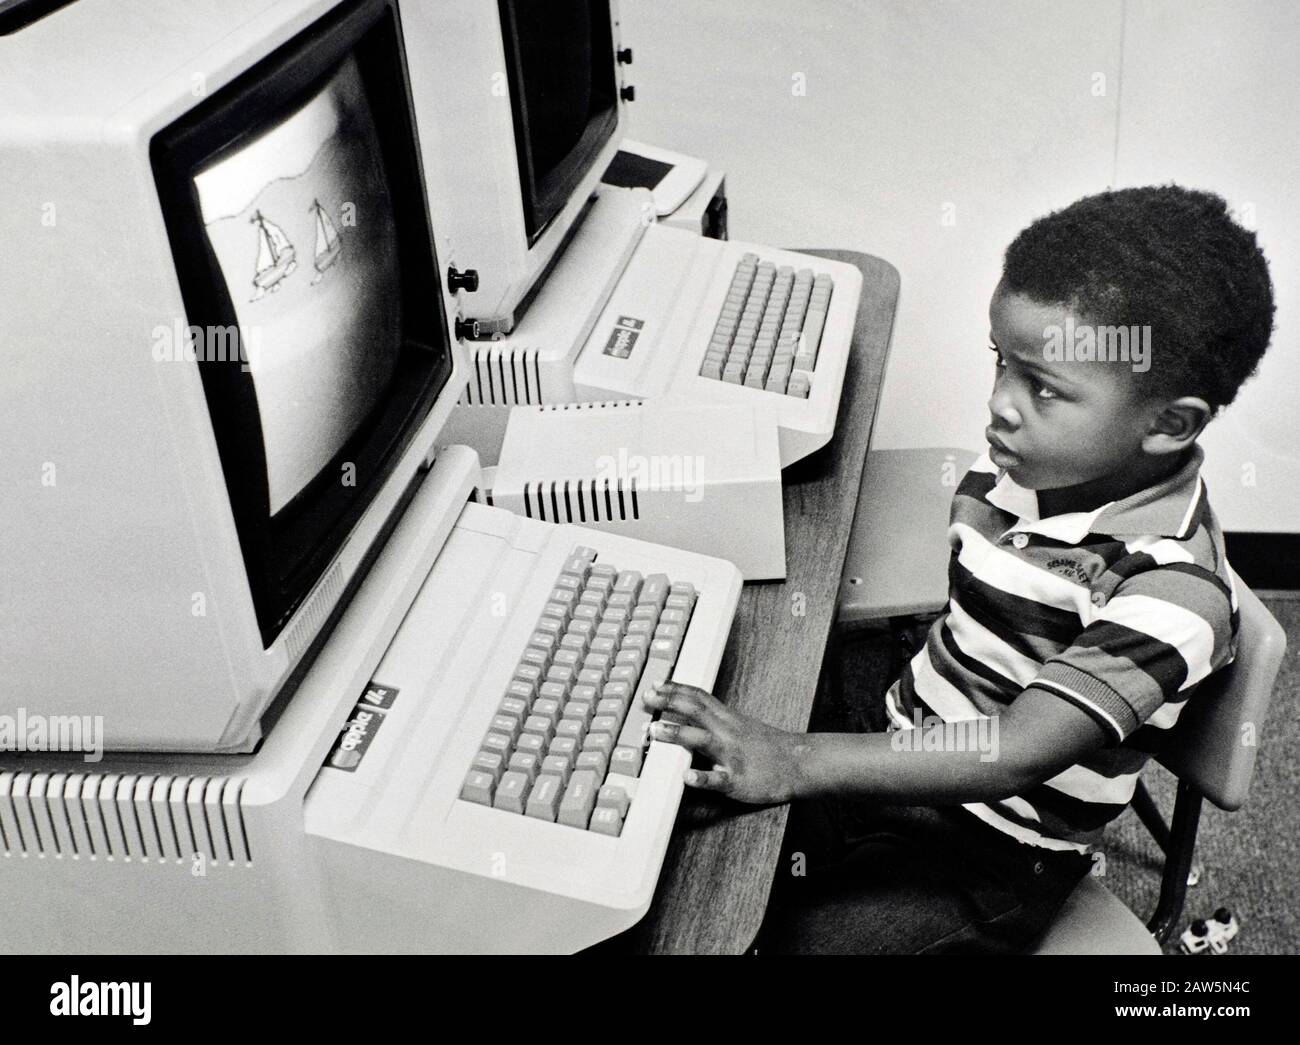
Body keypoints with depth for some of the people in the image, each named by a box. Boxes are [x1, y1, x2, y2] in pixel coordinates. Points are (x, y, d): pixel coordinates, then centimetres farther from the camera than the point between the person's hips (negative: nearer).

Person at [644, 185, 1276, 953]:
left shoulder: (1170, 593, -27)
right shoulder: (1028, 463, -6)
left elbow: (1014, 754, -35)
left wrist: (795, 761, -43)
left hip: (992, 860, -6)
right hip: (903, 759, 7)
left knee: (795, 935, -21)